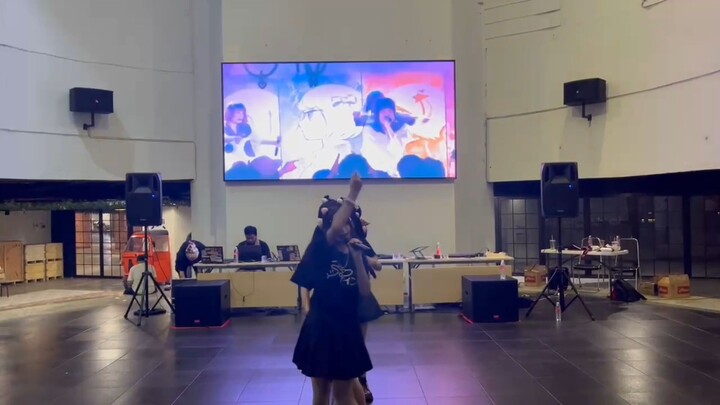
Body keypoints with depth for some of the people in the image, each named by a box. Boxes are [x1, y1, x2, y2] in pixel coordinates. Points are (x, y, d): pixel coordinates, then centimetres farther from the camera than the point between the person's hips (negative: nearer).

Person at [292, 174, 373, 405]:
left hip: (347, 329, 2)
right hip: (321, 328, -2)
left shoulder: (355, 254, 3)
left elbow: (365, 292, -8)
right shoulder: (322, 250, -8)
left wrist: (357, 258, -16)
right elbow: (334, 227, -31)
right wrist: (352, 195, -30)